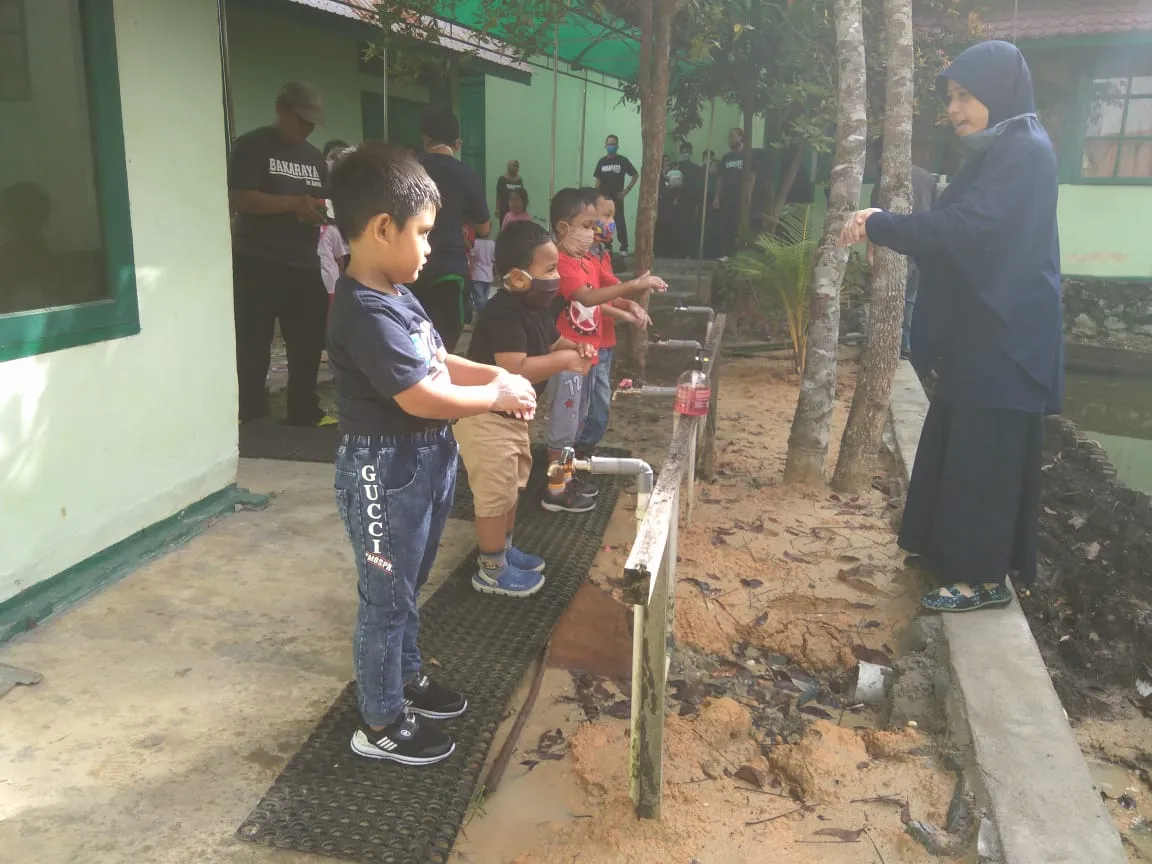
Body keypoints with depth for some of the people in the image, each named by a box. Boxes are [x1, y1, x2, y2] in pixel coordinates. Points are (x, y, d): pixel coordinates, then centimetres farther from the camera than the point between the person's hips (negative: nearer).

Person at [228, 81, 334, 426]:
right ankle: (247, 415, 4)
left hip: (305, 264, 6)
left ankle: (305, 411, 19)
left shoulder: (314, 156, 18)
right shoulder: (251, 146, -2)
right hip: (257, 264, -6)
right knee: (253, 345, -2)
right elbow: (238, 199, -14)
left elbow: (322, 203, 22)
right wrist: (294, 204, -20)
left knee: (308, 342, 9)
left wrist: (325, 210, -3)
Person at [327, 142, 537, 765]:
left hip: (423, 466, 10)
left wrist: (497, 376, 0)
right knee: (385, 597, 5)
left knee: (406, 587, 24)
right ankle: (381, 724, 22)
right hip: (385, 474, -10)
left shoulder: (398, 296, 7)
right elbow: (422, 397, -28)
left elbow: (437, 361, 16)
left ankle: (406, 678, 43)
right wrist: (497, 396, -15)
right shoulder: (366, 313, -25)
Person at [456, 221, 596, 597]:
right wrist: (563, 361, -28)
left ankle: (502, 550, 39)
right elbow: (515, 370, -36)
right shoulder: (503, 313, -27)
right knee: (495, 494, 0)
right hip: (486, 418, -10)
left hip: (512, 415, 10)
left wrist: (576, 348, -2)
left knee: (512, 486, 22)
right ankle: (491, 571, 15)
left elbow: (553, 342, 19)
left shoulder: (536, 308, 4)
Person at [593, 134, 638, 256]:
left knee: (619, 221, -9)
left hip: (617, 196, -4)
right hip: (603, 197, 4)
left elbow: (636, 175, 1)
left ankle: (624, 247, -5)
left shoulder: (622, 160, -2)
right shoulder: (602, 161, 9)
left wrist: (626, 190, -6)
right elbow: (598, 180, 12)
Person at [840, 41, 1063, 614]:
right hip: (979, 329, 10)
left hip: (1004, 335, -10)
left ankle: (986, 578, 5)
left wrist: (879, 226, -18)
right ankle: (955, 552, 28)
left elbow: (966, 224, -25)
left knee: (985, 455, -4)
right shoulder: (996, 152, 16)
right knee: (960, 447, 15)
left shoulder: (1026, 151, -14)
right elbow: (961, 228, 14)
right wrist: (889, 227, 0)